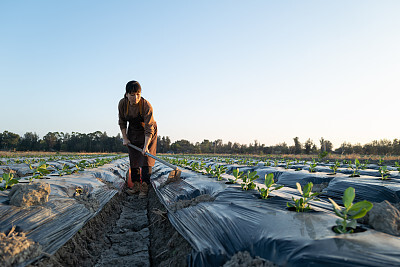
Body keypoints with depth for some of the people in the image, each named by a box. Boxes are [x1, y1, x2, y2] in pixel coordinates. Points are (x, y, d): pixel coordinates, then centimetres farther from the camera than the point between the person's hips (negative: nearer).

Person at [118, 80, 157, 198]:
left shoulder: (146, 105, -30)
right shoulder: (122, 104, -16)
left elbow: (149, 128, -31)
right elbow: (122, 122, -1)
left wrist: (146, 146, -38)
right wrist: (124, 138, -6)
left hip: (148, 133, -4)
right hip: (133, 133, 4)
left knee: (146, 159, -10)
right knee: (133, 160, 6)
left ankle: (144, 188, -6)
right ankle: (136, 185, 16)